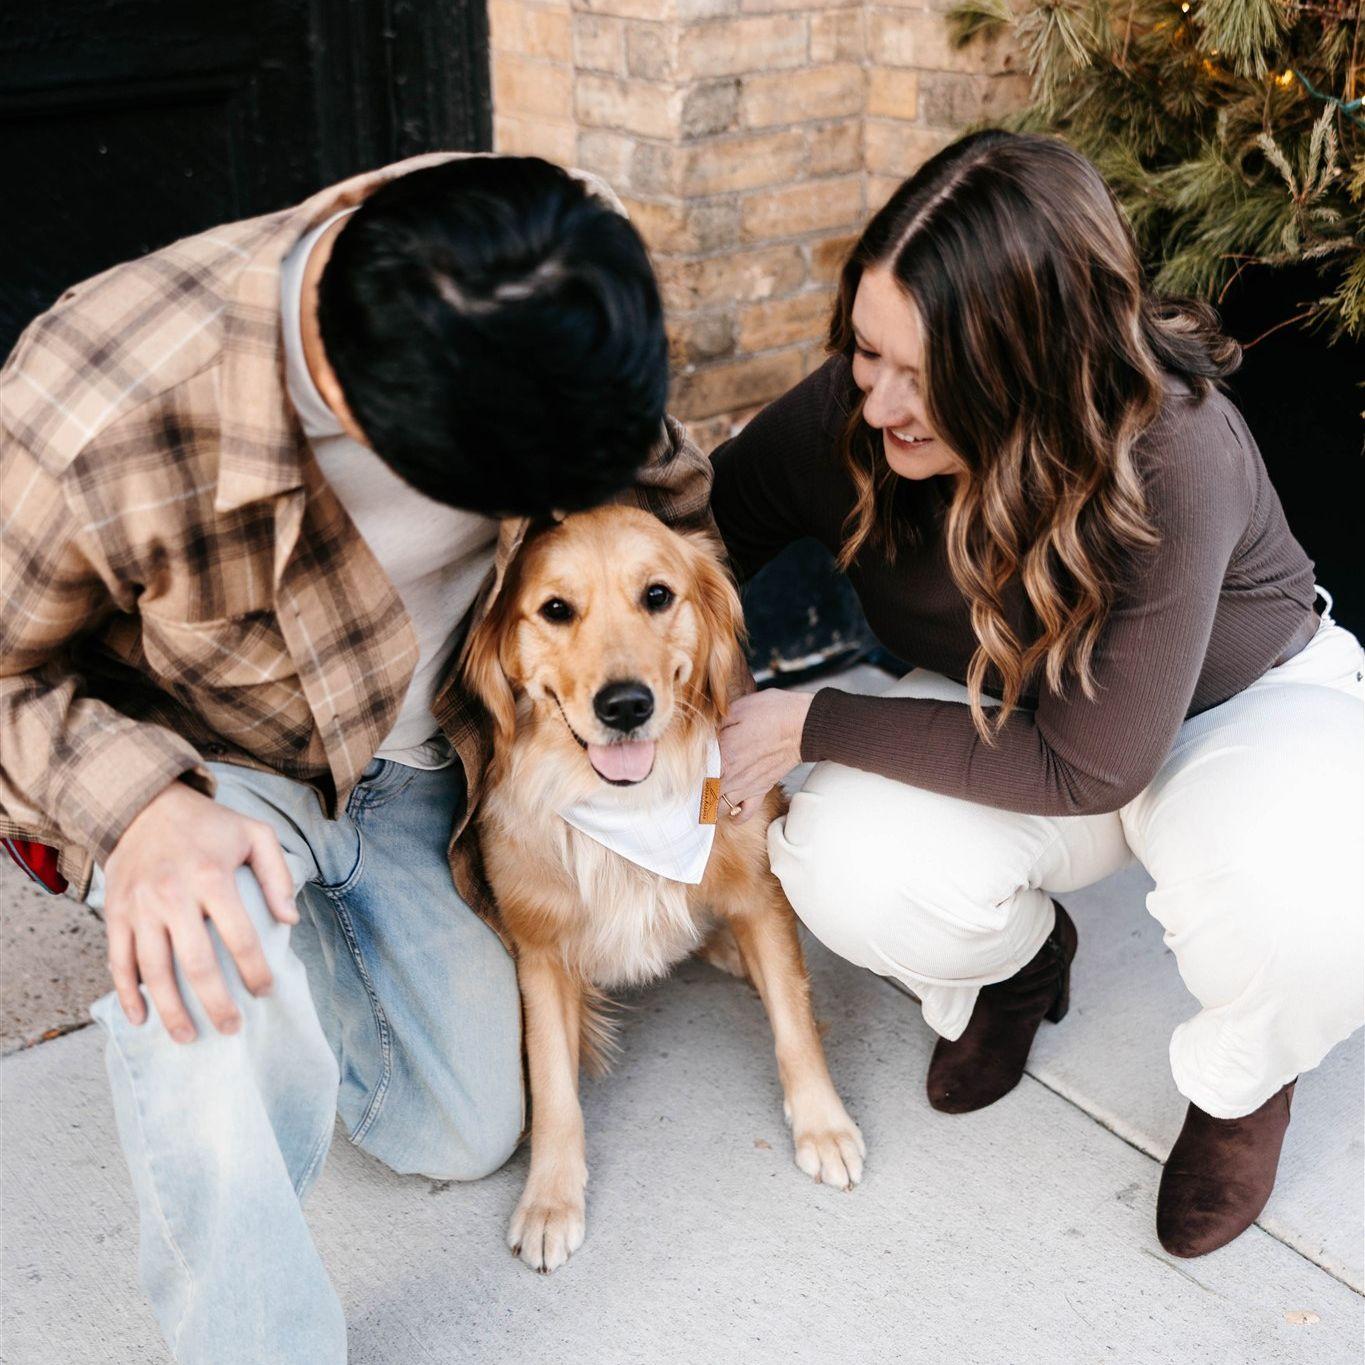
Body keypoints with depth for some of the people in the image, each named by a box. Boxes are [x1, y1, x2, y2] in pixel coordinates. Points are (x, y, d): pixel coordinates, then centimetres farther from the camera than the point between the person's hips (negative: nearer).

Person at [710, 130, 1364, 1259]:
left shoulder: (1175, 458, -37)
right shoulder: (848, 413, -24)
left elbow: (1088, 762, -31)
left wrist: (815, 728, -29)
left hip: (1241, 703, -3)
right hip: (1000, 714, 3)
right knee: (847, 869, -29)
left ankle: (1240, 1082, 2)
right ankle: (1016, 963, 10)